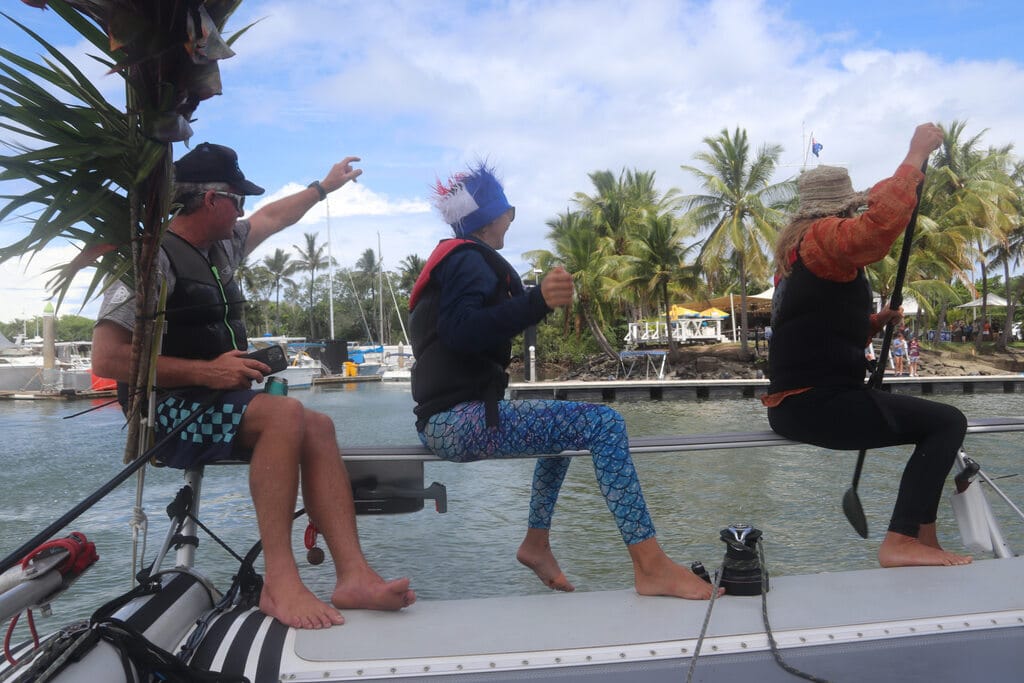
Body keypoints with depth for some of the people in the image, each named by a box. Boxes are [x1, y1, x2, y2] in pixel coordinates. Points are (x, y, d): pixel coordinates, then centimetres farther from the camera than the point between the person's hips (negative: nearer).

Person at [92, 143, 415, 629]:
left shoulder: (219, 247, 14)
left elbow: (272, 218, 33)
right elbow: (106, 359, -19)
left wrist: (324, 186, 43)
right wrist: (204, 372, -22)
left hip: (217, 405, 8)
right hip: (169, 414, -8)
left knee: (317, 427, -14)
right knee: (286, 414, -30)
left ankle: (353, 575, -24)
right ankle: (279, 581, -30)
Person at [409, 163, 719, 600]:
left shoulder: (448, 260, 22)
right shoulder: (468, 259, -8)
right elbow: (461, 331, -25)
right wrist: (537, 301, -36)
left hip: (443, 419, 11)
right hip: (459, 419, -11)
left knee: (567, 425, 30)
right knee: (602, 425, -19)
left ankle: (536, 544, 27)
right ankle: (652, 567, -21)